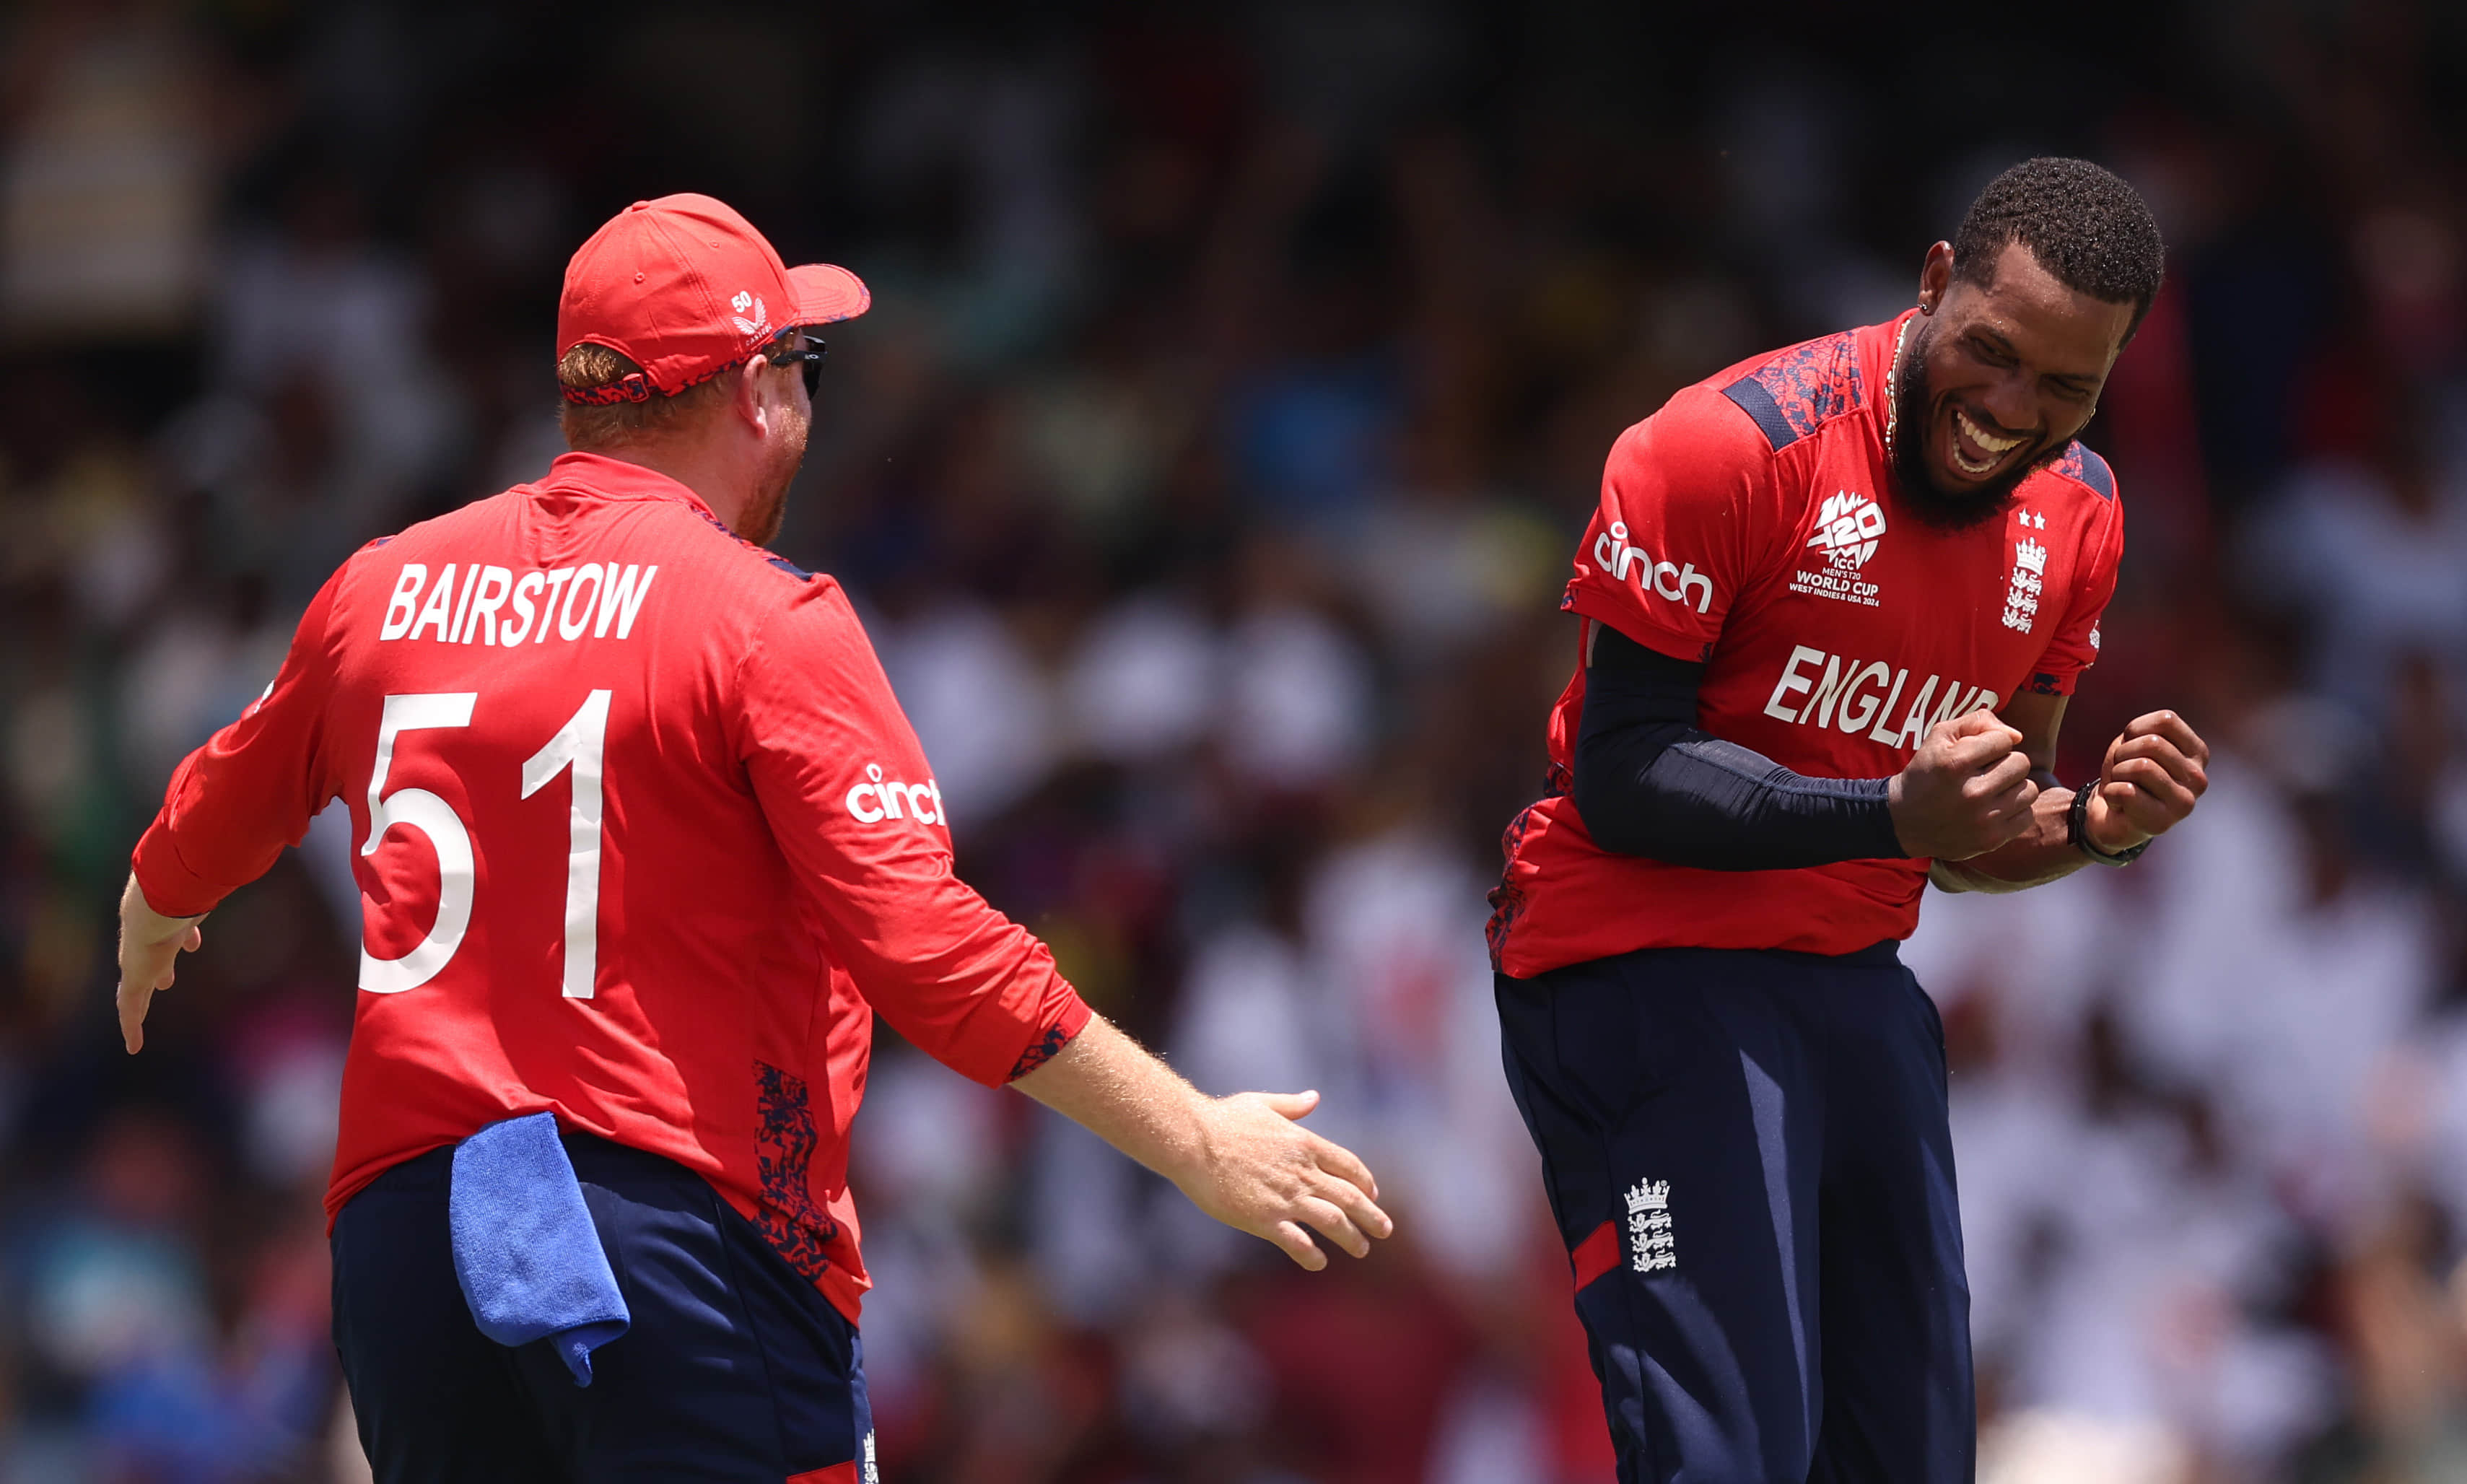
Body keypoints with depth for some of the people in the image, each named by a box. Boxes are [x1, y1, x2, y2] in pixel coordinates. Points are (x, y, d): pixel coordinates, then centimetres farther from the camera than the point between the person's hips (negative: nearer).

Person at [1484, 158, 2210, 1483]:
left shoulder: (2076, 515, 6)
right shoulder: (1731, 445, -17)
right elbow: (1621, 776, -18)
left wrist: (2097, 826, -7)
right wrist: (1893, 814, -28)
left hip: (1856, 979, 7)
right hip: (1651, 968, -7)